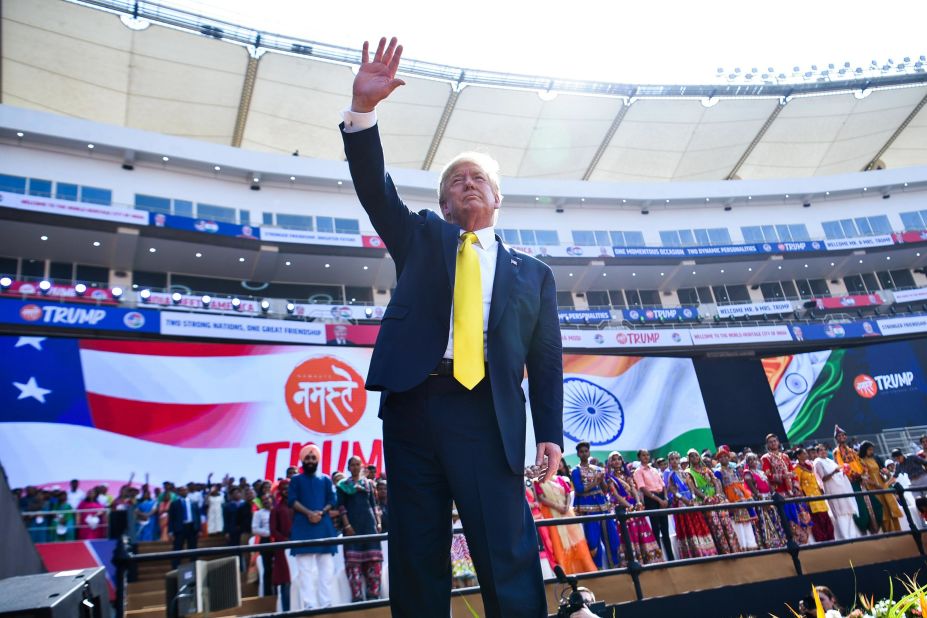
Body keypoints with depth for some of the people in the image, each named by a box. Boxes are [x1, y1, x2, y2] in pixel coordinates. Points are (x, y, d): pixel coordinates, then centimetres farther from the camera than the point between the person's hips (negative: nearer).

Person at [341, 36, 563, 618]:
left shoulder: (532, 272, 15)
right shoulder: (421, 238, 19)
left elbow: (547, 361, 10)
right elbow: (376, 188, 4)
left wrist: (550, 434, 0)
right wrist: (363, 109, -9)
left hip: (487, 417, -1)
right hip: (411, 405, 2)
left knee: (510, 561, -6)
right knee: (416, 561, 5)